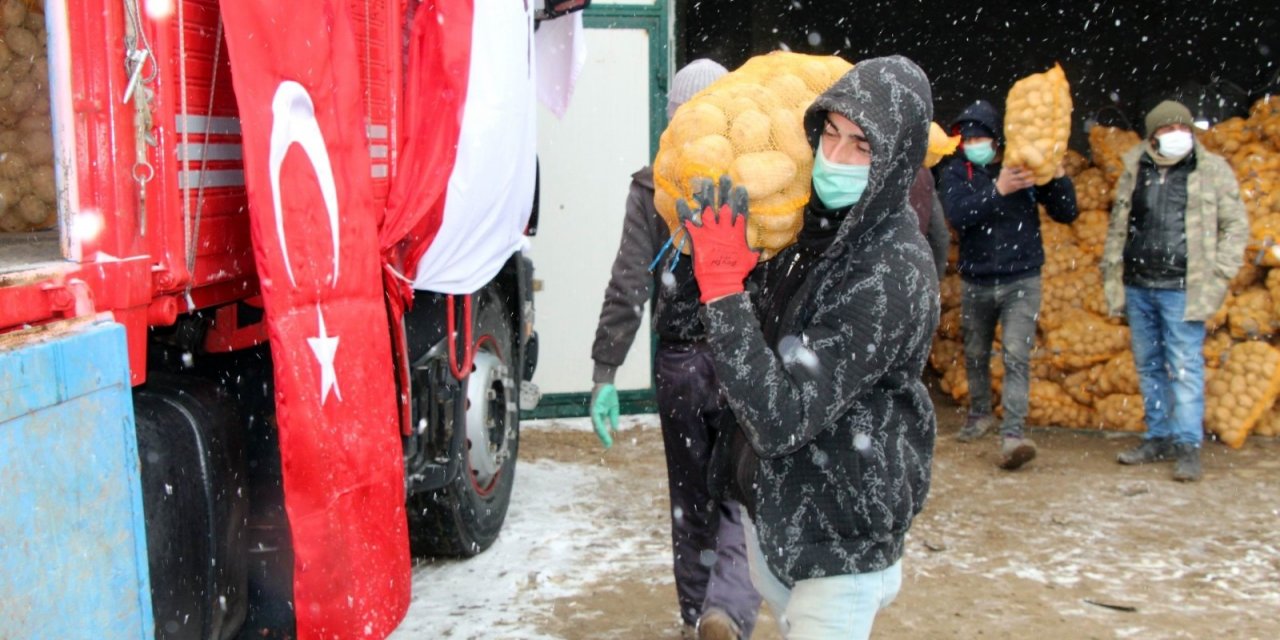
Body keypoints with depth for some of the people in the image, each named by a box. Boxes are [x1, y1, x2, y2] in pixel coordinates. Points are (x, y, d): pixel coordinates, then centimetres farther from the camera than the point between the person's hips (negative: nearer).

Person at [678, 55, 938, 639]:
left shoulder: (892, 275, -27)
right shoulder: (819, 220, -2)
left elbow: (780, 418, -31)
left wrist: (721, 283, -30)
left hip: (839, 536, -8)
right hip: (773, 504, 9)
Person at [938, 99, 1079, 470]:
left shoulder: (1028, 169, -3)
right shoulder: (955, 173, -2)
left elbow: (1067, 214, -3)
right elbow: (957, 213, -21)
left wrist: (1058, 177, -20)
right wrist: (997, 190, -32)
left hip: (1022, 281, -2)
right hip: (976, 283, 2)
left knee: (1017, 355, -13)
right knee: (976, 355, 16)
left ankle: (1013, 435, -17)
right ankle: (980, 415, 38)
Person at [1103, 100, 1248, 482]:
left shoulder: (1213, 170, 0)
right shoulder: (1134, 170, 10)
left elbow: (1236, 226, 2)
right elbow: (1117, 227, 15)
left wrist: (1217, 276, -6)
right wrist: (1112, 278, 10)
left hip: (1182, 290, -5)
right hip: (1138, 288, 5)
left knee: (1185, 366, -7)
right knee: (1148, 365, 11)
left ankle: (1188, 446, -3)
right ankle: (1159, 438, 21)